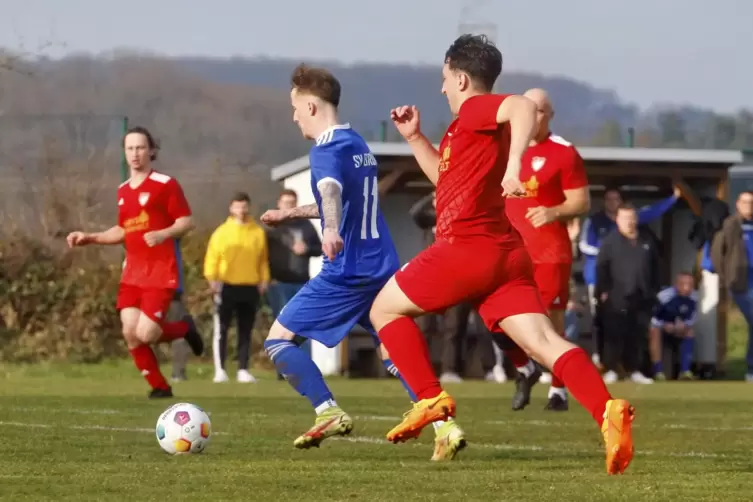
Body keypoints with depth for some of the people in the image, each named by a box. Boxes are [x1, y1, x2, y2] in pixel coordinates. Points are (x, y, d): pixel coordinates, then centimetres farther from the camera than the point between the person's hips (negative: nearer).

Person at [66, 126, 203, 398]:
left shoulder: (165, 184, -7)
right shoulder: (123, 191, 15)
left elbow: (187, 222, -9)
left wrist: (163, 234, -26)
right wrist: (89, 238, 15)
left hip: (161, 273, -6)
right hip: (132, 273, 6)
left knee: (145, 333, -15)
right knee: (130, 333, -5)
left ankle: (184, 327, 16)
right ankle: (159, 387, 10)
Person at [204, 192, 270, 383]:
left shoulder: (258, 232, 8)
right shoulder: (222, 231, 2)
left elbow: (263, 260, 10)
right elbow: (212, 258, -1)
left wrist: (264, 280, 2)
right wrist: (212, 278, -11)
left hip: (250, 288, 2)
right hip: (227, 287, -2)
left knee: (246, 331, 5)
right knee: (221, 329, -4)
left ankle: (243, 370, 9)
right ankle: (220, 370, -1)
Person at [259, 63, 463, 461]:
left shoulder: (327, 150, -12)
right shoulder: (358, 144, 17)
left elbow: (332, 192, -35)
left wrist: (331, 230, -55)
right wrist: (290, 213, 43)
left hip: (346, 273, -9)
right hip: (382, 267, 9)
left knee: (279, 340, 2)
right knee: (395, 353, 11)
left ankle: (329, 413, -10)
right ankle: (445, 425, -7)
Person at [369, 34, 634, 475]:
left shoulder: (475, 109, -4)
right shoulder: (474, 126, 24)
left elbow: (524, 107, -27)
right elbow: (447, 178, 40)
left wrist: (514, 164, -40)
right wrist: (415, 137, 32)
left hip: (466, 248, -9)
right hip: (507, 253, 9)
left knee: (384, 309, 10)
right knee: (543, 340, -8)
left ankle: (431, 400, 2)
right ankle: (607, 410, -29)